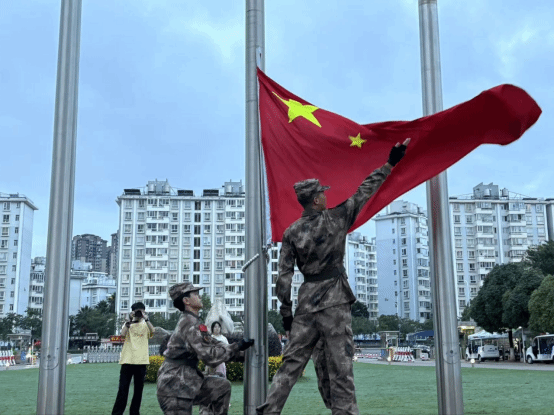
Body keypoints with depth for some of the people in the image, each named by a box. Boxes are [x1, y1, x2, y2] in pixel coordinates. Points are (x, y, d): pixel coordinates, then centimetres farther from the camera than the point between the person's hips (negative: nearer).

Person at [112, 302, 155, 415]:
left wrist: (146, 318, -14)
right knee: (123, 388, -5)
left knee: (139, 388, 5)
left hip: (141, 360, 1)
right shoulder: (128, 324, 11)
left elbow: (152, 331, -11)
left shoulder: (145, 325, 11)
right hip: (128, 360, -1)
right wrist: (129, 320, -11)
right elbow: (123, 334, -9)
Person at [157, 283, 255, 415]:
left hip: (186, 383, 10)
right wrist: (237, 347, -14)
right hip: (175, 389, -10)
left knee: (222, 386, 11)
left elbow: (213, 344, 16)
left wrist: (241, 349, 10)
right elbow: (210, 356, -21)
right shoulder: (190, 324, -17)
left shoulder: (194, 322, 15)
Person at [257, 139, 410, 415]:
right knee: (340, 368, -2)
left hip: (306, 302, 4)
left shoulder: (291, 232, 4)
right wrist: (389, 164, 12)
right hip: (334, 302, -4)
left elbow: (284, 276, 3)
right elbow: (364, 191, 2)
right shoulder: (336, 219, -5)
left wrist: (286, 312, 9)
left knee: (291, 363, 10)